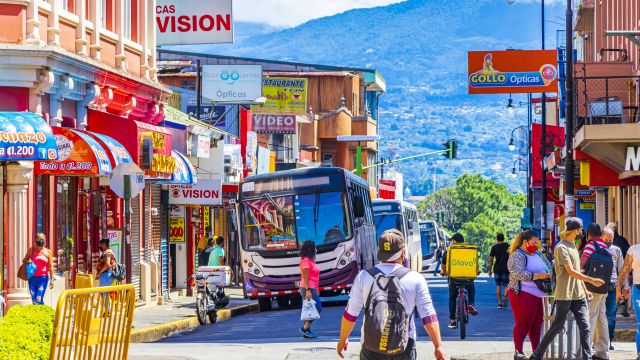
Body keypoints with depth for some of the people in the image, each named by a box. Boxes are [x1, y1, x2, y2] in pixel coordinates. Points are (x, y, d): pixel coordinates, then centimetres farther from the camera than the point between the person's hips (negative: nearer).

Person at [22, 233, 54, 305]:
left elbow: (50, 267, 3)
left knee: (39, 299, -13)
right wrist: (27, 261, -9)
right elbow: (24, 260, 15)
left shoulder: (48, 252, 1)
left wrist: (52, 280, -2)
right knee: (34, 300, 5)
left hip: (43, 278, -3)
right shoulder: (31, 250, 5)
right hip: (32, 277, 3)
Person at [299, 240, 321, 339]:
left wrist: (316, 289, 20)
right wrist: (308, 290, -24)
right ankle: (305, 328, -7)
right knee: (317, 309, -10)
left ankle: (307, 331, 9)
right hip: (308, 288, -10)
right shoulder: (305, 260, -13)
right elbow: (305, 277, -18)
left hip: (312, 289, 10)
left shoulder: (310, 260, 16)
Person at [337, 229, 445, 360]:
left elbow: (350, 314, 2)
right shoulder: (415, 279, -5)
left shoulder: (363, 277, -3)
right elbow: (429, 316, -7)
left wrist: (343, 339, 16)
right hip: (404, 349, -1)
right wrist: (438, 346, -1)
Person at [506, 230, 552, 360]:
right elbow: (518, 273, -22)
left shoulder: (537, 254, 18)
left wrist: (549, 274, 5)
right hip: (523, 295, -8)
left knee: (537, 324, 9)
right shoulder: (517, 256, -9)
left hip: (538, 295, 8)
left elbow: (548, 266, 28)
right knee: (523, 324, -8)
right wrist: (538, 276, -27)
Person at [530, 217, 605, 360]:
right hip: (565, 295, -8)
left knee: (584, 327, -1)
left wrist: (585, 289, 20)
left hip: (578, 295, 8)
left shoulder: (573, 246, 17)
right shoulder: (561, 248, -13)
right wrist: (592, 280, -19)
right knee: (557, 327, -2)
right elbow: (571, 272, -19)